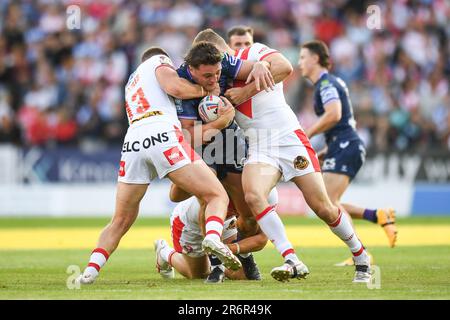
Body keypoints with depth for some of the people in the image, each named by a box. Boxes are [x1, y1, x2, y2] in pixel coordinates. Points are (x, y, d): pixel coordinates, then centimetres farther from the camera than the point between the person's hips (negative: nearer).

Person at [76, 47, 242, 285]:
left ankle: (90, 271, 3)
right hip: (163, 136, -6)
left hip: (133, 141, 6)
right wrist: (206, 91, 13)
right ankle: (213, 236, -30)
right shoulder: (159, 61, 19)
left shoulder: (132, 81, 38)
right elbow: (173, 87, -1)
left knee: (120, 222, 16)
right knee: (217, 196, -2)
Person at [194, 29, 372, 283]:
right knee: (253, 195, -27)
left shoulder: (252, 53, 0)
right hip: (259, 148, 5)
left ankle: (362, 259, 17)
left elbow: (285, 66, -19)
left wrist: (246, 92, -17)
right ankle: (292, 262, -28)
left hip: (289, 138, -4)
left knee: (323, 207, -5)